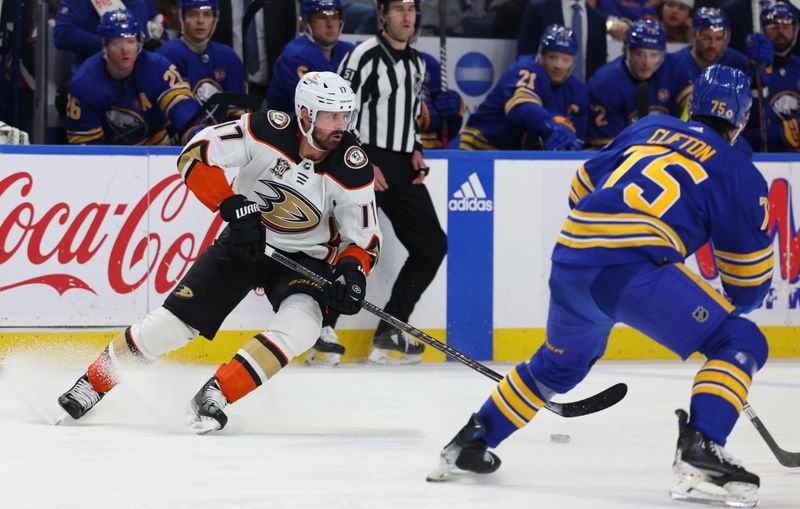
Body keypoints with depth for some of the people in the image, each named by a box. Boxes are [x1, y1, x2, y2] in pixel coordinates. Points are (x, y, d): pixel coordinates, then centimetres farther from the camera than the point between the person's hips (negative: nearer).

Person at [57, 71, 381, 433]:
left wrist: (352, 268, -31)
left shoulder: (352, 169, -20)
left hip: (305, 256, 0)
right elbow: (196, 155, -23)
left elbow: (365, 239, -10)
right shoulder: (269, 131, -23)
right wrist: (233, 206, -33)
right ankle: (94, 382, 13)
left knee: (301, 325, -29)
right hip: (245, 239, 0)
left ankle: (215, 396, -23)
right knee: (176, 318, -5)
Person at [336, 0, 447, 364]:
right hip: (366, 165, -8)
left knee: (432, 245, 7)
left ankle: (389, 334, 12)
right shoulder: (364, 57, -10)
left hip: (402, 170, 8)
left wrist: (416, 150, 9)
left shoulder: (417, 63, 16)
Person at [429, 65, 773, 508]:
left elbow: (582, 189, 30)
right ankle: (698, 455, -21)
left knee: (560, 363, 32)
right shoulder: (740, 174, 11)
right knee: (741, 344, -1)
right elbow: (750, 280, 15)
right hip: (632, 265, -6)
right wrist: (734, 303, 36)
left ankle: (471, 441, 39)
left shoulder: (649, 128, 25)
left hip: (570, 256, 6)